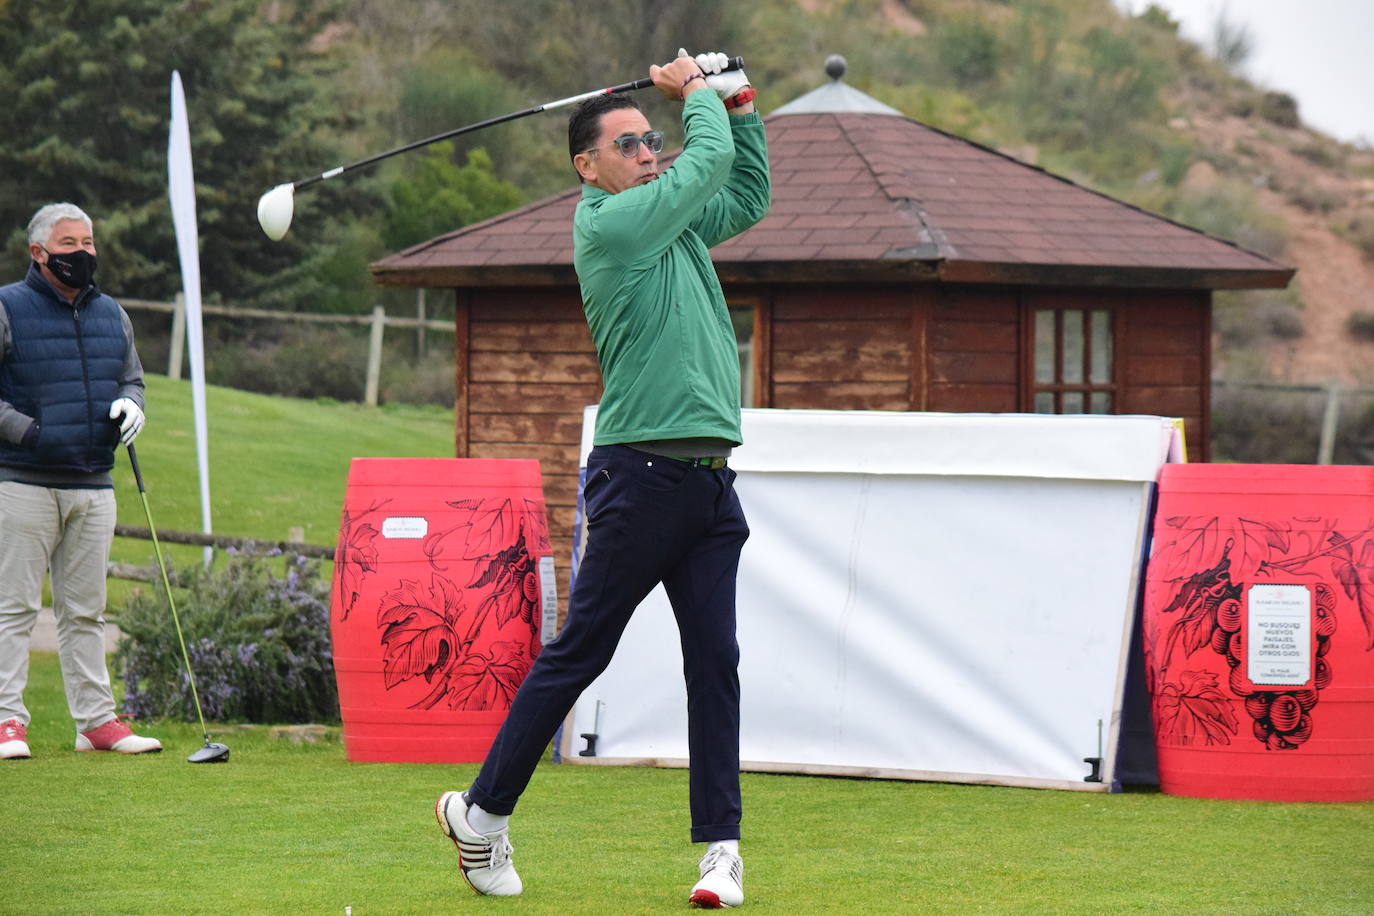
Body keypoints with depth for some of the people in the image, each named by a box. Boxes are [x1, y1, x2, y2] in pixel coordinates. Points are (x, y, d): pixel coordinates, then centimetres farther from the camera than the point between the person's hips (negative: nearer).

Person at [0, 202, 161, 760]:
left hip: (93, 485, 5)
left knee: (85, 609, 10)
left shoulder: (112, 316, 14)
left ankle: (96, 719, 13)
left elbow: (132, 377, 24)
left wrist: (131, 403, 1)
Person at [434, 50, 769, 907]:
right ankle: (483, 811, 11)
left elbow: (748, 198, 33)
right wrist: (696, 92, 8)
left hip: (709, 481, 8)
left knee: (715, 660, 1)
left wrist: (741, 110, 22)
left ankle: (722, 845, 3)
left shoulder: (671, 223, 18)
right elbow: (709, 159, -9)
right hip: (643, 475, -8)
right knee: (577, 653, -1)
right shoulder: (609, 224, -9)